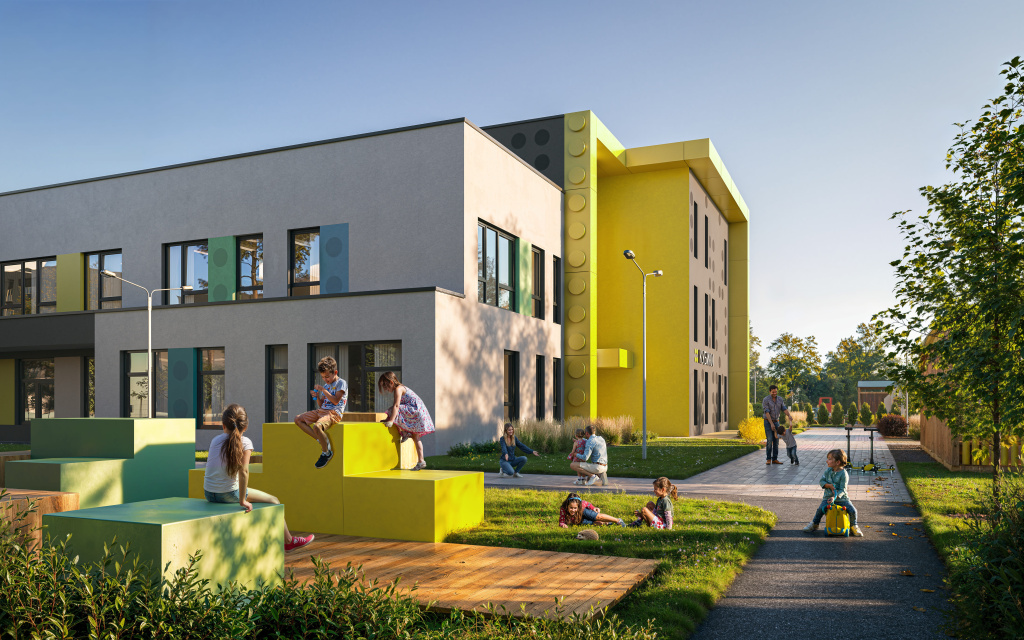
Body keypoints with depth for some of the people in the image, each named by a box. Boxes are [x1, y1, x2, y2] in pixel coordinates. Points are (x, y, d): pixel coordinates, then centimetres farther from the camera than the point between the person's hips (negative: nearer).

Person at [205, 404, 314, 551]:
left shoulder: (215, 440, 4)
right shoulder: (245, 443, -11)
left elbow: (213, 466, 9)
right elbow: (243, 471, -21)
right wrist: (242, 500, -17)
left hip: (208, 494, 6)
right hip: (229, 494, -6)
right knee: (273, 501, 10)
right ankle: (289, 541, 21)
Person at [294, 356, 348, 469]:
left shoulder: (341, 383, -2)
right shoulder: (326, 386, 21)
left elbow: (336, 401, -15)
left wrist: (323, 390, -13)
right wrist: (317, 396, 2)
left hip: (334, 413, -9)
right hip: (321, 411, 9)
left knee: (316, 426, -36)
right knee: (298, 419, -1)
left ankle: (326, 453, -14)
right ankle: (322, 440, -8)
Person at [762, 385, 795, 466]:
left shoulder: (780, 399, 3)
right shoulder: (766, 400, -15)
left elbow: (784, 409, -7)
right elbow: (767, 412, -20)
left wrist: (789, 415, -29)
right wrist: (771, 424, -27)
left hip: (776, 422, 5)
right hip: (768, 422, -5)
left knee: (776, 440, 2)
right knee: (769, 440, -13)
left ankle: (775, 459, 6)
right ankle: (768, 459, -6)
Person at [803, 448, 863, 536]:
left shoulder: (844, 474, -14)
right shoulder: (828, 471, 3)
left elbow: (842, 490, -17)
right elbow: (821, 481, 6)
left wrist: (834, 497, -30)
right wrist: (829, 485, -14)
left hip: (841, 497, -2)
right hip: (828, 496, 2)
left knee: (853, 510, -17)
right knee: (821, 509, -21)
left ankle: (853, 526, 11)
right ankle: (814, 524, 0)